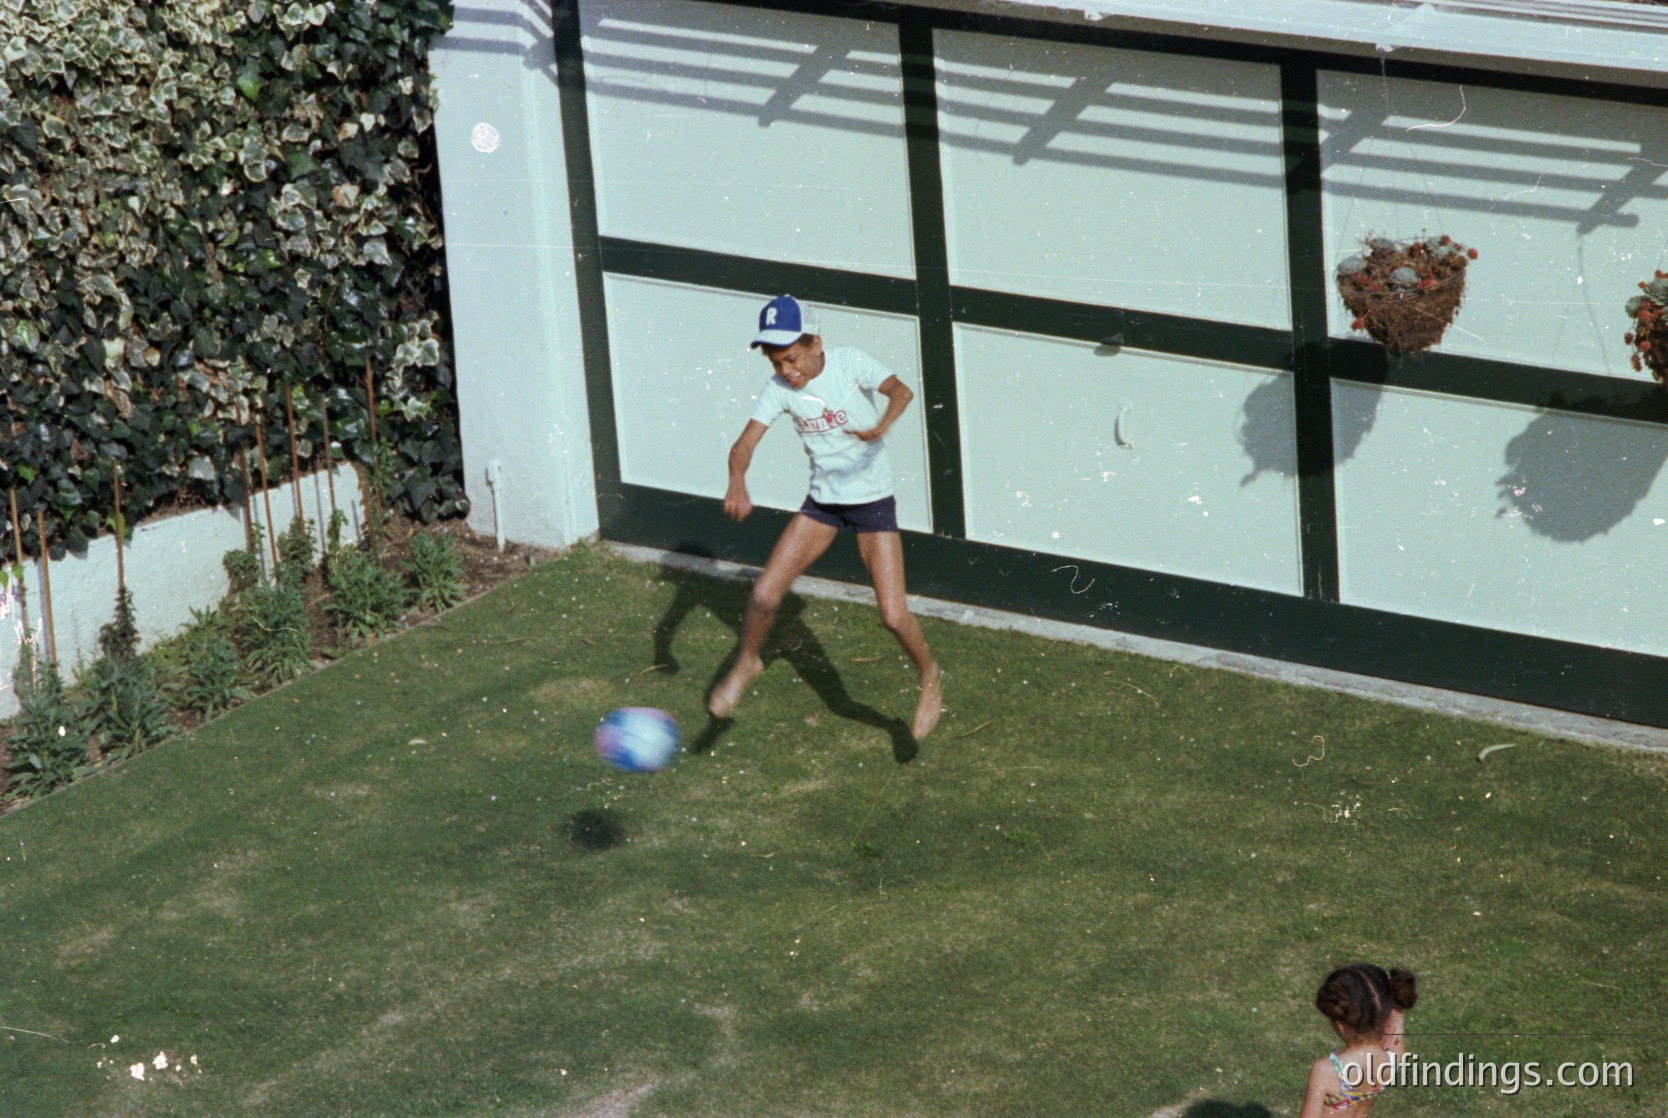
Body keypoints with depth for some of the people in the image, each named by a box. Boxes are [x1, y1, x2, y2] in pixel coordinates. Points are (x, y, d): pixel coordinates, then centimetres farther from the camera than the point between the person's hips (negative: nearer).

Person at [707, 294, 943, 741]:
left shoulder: (849, 362, -16)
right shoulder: (779, 389, -8)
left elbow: (900, 390, -31)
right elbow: (746, 441, -16)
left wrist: (882, 426, -52)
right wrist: (737, 482, -38)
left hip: (872, 499, -3)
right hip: (822, 502, 3)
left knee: (893, 615, -9)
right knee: (764, 594, -6)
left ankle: (929, 677, 19)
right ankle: (747, 663, 22)